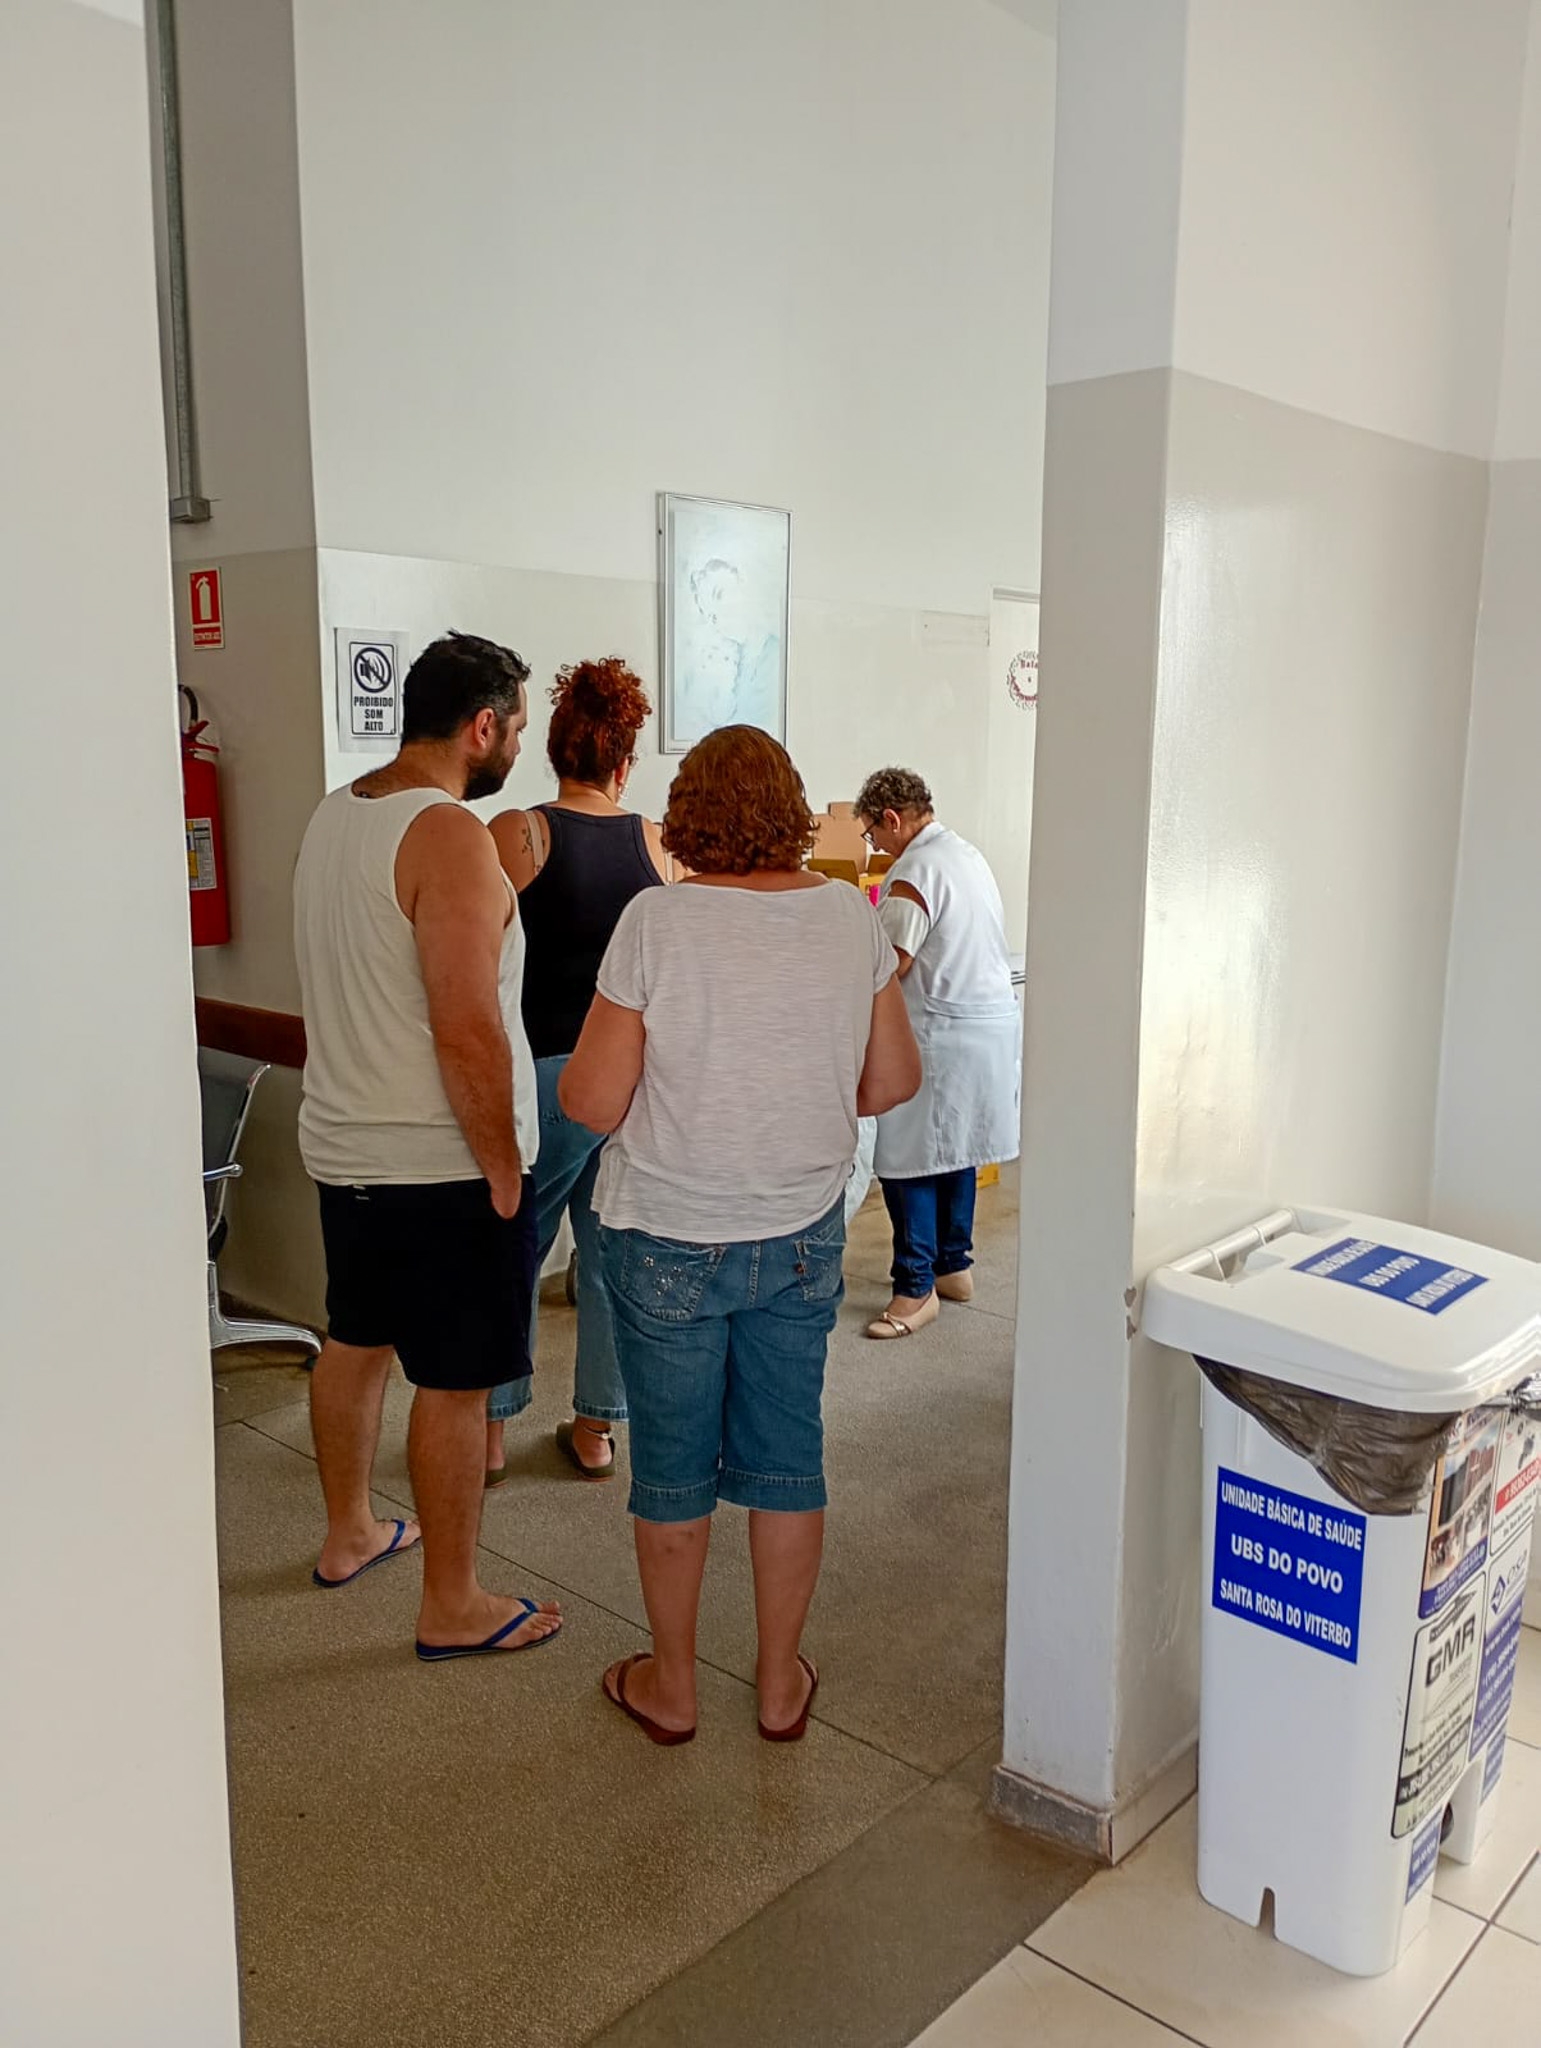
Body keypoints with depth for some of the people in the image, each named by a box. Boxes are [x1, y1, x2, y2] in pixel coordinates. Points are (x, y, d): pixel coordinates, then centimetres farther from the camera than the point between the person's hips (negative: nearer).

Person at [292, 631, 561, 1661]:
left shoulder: (334, 813, 8)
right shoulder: (451, 837, -21)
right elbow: (467, 1033, -26)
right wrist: (504, 1170, -16)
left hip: (343, 1145, 9)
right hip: (441, 1163, -9)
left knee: (355, 1342, 22)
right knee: (455, 1384, 3)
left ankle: (350, 1534, 41)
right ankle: (453, 1607, 18)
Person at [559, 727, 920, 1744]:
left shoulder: (658, 919, -16)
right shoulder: (850, 916, -5)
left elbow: (592, 1102, -15)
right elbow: (895, 1081, 2)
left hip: (670, 1244, -3)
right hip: (803, 1238, 3)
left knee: (673, 1468, 13)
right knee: (788, 1459, 16)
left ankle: (672, 1685, 31)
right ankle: (783, 1682, 32)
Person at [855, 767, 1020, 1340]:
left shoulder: (915, 872, -17)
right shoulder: (968, 854, 12)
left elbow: (891, 966, -18)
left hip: (940, 1036, -10)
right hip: (992, 1020, 10)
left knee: (908, 1163, -2)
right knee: (957, 1151, 18)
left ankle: (916, 1288, 3)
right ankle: (955, 1266, 30)